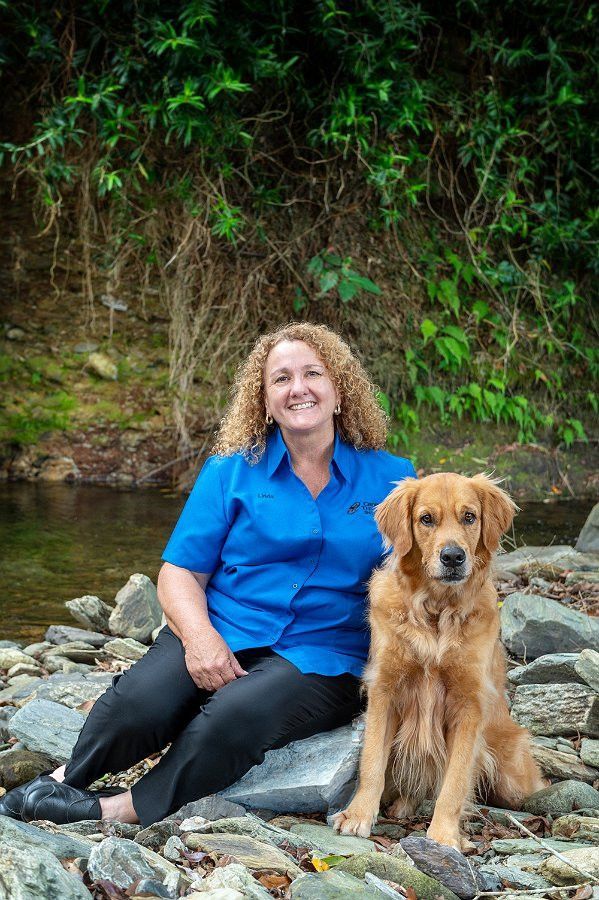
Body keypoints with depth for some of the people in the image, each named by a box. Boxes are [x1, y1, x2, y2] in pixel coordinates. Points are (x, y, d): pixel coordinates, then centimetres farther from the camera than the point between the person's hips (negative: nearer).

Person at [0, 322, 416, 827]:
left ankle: (126, 809, -21)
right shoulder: (231, 472, 9)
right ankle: (65, 781, -6)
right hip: (219, 633, 1)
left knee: (234, 718, -34)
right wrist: (200, 636, -15)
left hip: (319, 658, -1)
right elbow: (181, 572, 5)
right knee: (138, 703, -30)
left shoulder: (390, 479, 9)